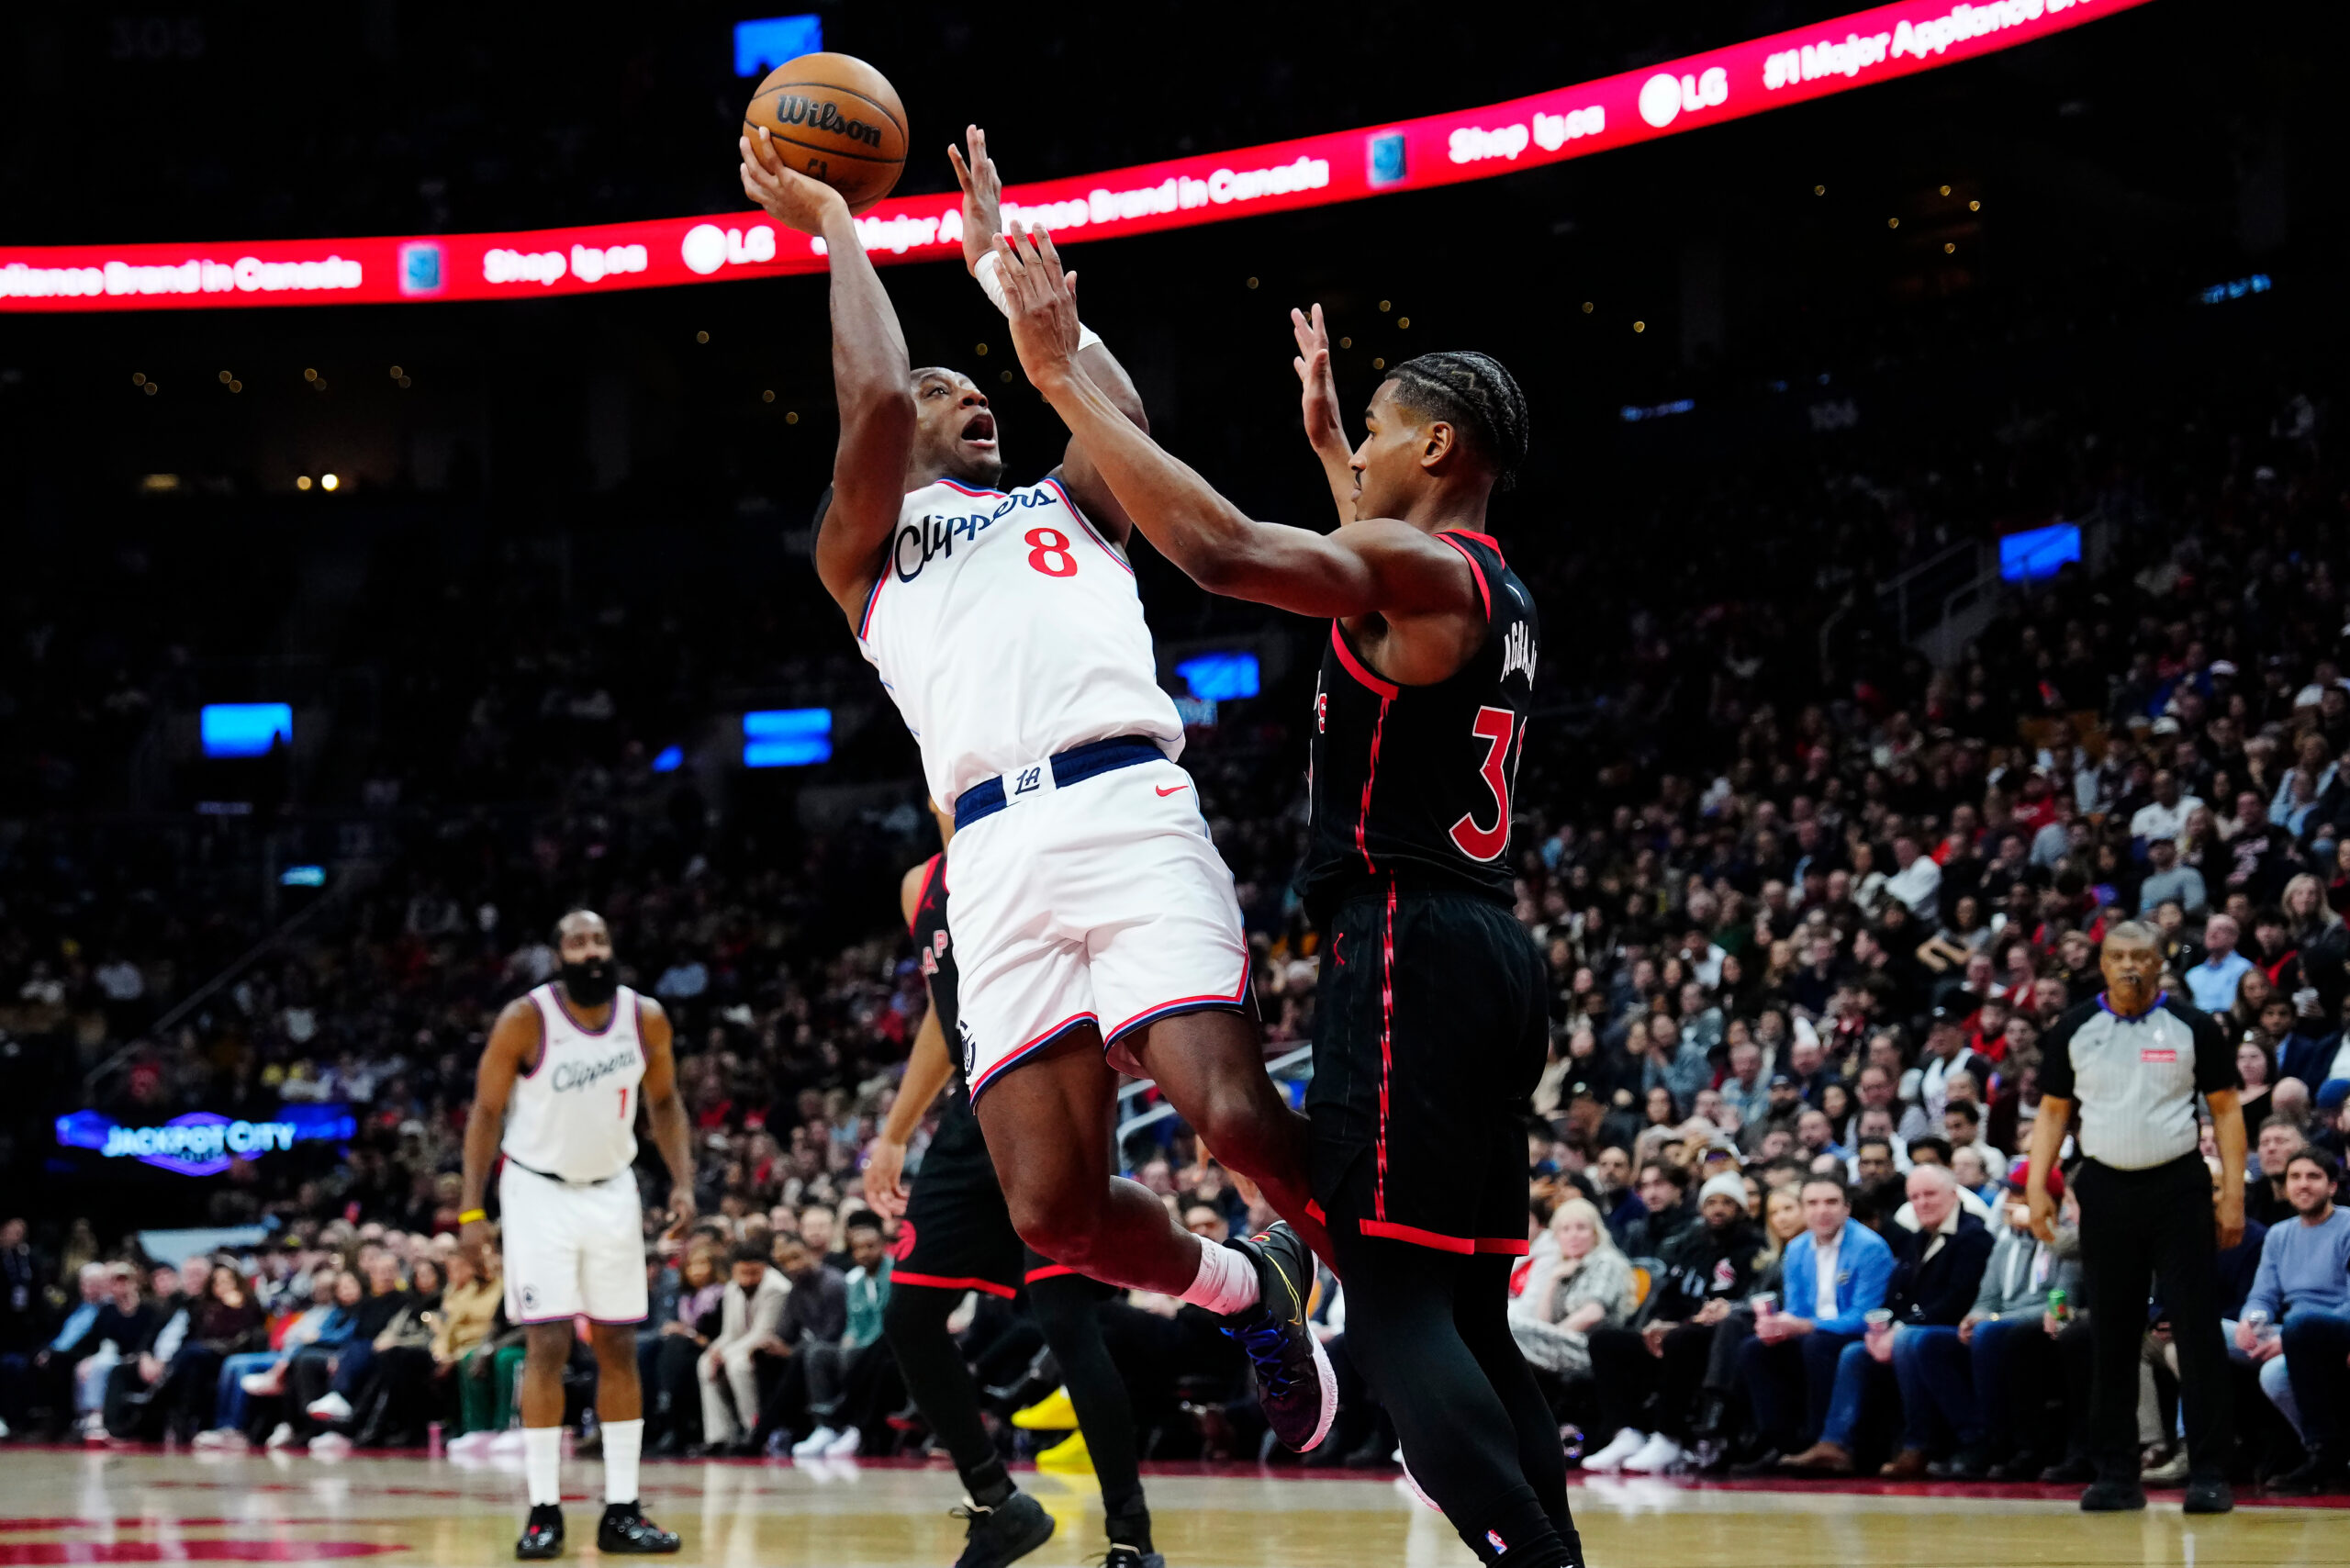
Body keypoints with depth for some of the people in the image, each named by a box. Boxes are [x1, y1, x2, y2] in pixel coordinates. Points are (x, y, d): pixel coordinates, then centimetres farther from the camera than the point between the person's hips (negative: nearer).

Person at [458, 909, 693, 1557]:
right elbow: (486, 1112, -9)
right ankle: (544, 1511, -4)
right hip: (540, 1191, -4)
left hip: (612, 1191, 4)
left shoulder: (646, 1018, -6)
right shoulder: (525, 1019, -16)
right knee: (547, 1347, -9)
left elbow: (663, 1102, 9)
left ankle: (621, 1510, 9)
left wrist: (682, 1181, -3)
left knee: (619, 1350, 4)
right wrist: (471, 1210, -13)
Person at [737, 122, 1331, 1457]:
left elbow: (1112, 408, 11)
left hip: (1130, 810, 0)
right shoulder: (867, 548, 24)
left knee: (1234, 1114, -21)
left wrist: (1000, 258, 22)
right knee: (1053, 1206, -7)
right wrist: (838, 231, 17)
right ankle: (1245, 1289, 22)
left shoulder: (1069, 507, 30)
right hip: (999, 853, 1)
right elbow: (876, 401, 7)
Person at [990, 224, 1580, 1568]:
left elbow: (1221, 548, -25)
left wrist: (1066, 379, -19)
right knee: (1469, 1314, 11)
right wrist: (1323, 431, 49)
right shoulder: (1494, 593, 19)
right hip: (1485, 954, 10)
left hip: (1408, 951, -10)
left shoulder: (1422, 567, -10)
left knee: (1393, 1300, -13)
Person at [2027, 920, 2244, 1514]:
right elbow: (2052, 1111, 11)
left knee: (2198, 1330, -5)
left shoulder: (2192, 1027, 1)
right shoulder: (2073, 1030, 6)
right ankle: (2116, 1475, 11)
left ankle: (2209, 1475, -3)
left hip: (2178, 1186, -2)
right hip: (2106, 1189, 2)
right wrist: (2037, 1185, 0)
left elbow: (2226, 1109, 3)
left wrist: (2233, 1194, -4)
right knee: (2111, 1335, 4)